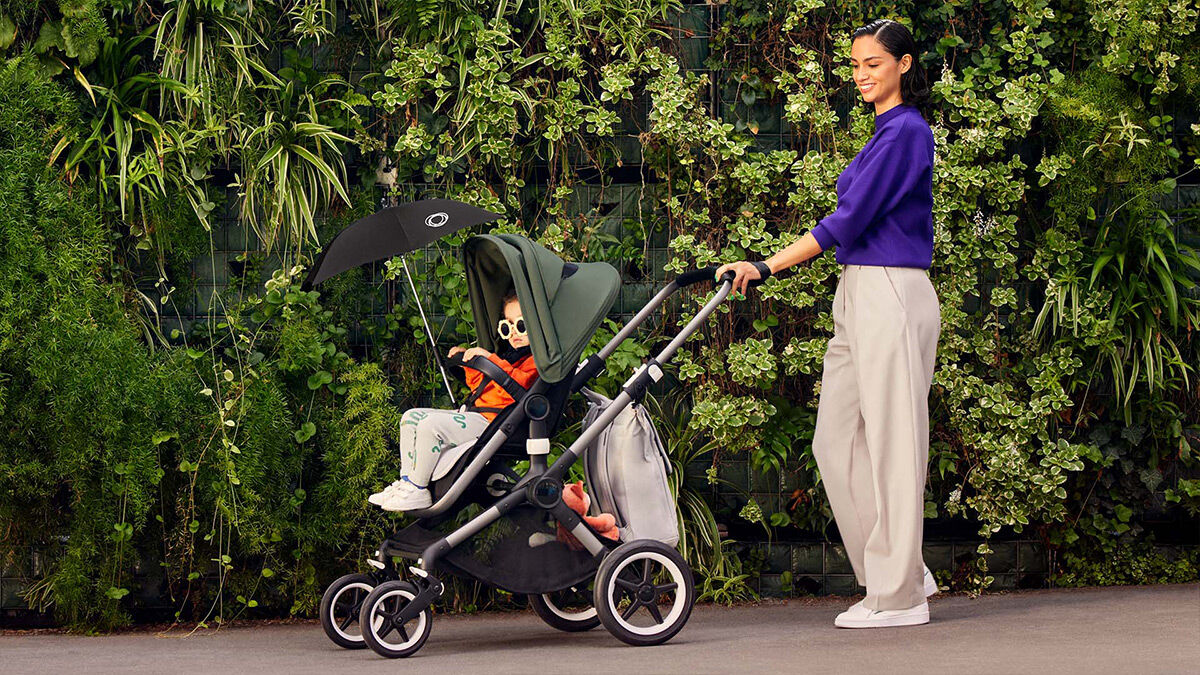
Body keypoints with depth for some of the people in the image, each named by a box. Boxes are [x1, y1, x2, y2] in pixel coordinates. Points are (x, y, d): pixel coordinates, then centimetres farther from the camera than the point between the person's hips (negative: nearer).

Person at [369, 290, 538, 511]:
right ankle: (406, 481, 4)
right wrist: (469, 363, 22)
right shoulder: (512, 356, 24)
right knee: (411, 417, 10)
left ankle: (418, 490, -19)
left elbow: (515, 385, -27)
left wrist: (490, 359, -27)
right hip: (475, 413, 11)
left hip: (491, 421, -11)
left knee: (431, 424, -29)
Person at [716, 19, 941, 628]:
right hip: (860, 299, 10)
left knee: (892, 443, -5)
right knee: (837, 441, 9)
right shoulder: (887, 132, 19)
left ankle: (899, 596, 2)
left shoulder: (905, 131, -11)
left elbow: (848, 220, -17)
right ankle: (901, 574, 17)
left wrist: (768, 266, -16)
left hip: (890, 297, -10)